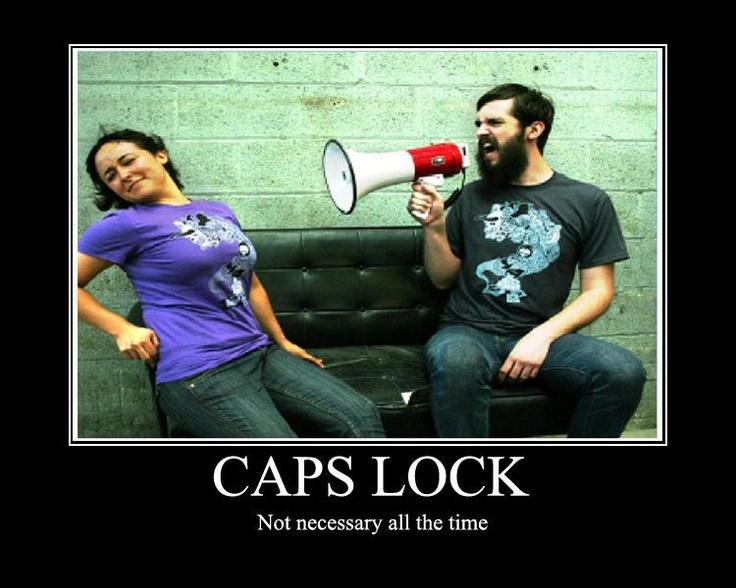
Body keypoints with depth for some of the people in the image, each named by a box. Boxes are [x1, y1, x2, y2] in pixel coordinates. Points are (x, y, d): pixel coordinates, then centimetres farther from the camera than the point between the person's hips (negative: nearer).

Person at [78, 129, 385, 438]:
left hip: (260, 353, 6)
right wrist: (121, 328, -7)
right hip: (198, 374, -6)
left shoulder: (221, 212, 16)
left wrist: (283, 342, 27)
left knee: (363, 416, -8)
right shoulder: (125, 224, -1)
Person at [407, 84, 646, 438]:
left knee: (624, 370, -29)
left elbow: (598, 291, 4)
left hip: (542, 335, 0)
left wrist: (542, 336, -11)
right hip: (468, 332, 0)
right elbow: (443, 279, 14)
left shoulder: (588, 201, 8)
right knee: (453, 360, -37)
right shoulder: (473, 196, 14)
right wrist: (434, 226, -3)